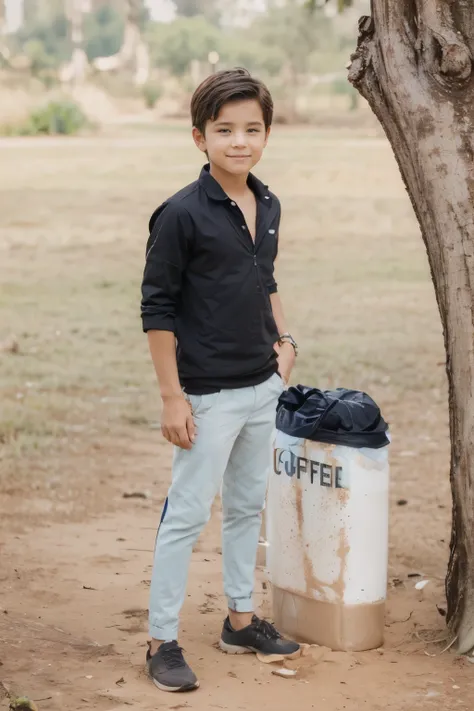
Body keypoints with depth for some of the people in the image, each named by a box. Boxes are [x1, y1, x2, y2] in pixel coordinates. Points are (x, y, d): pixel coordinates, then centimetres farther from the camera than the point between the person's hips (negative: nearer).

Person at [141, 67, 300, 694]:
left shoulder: (268, 206, 5)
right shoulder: (182, 214, -16)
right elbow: (157, 308, -14)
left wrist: (283, 339, 8)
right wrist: (172, 396, -16)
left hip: (262, 386, 7)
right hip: (209, 393, -7)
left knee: (248, 505, 18)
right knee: (188, 514, 0)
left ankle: (241, 619, 32)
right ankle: (162, 640, 10)